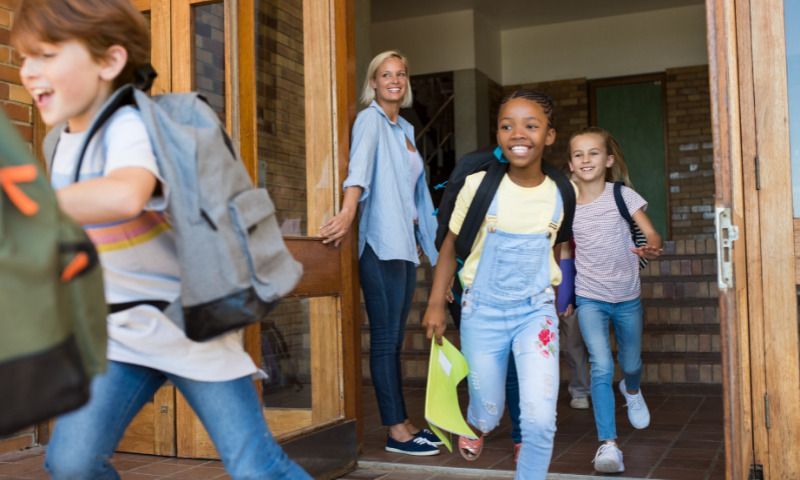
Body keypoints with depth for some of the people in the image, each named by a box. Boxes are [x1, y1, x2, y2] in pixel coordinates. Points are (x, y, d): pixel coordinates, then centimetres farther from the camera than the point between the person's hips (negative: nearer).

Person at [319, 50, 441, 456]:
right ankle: (396, 431, 1)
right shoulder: (370, 119, -5)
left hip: (406, 243, 8)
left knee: (395, 338, 11)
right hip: (381, 243, -8)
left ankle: (401, 422, 18)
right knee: (386, 338, -4)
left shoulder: (405, 129, 19)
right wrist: (348, 210, -42)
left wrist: (423, 237, 24)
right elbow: (360, 164, -26)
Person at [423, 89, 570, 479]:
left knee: (540, 420, -12)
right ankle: (477, 424, 52)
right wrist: (436, 304, -2)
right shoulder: (478, 185, -12)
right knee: (488, 413, 15)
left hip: (537, 310, 1)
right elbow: (451, 245, -1)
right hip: (482, 310, -1)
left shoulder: (563, 192, -6)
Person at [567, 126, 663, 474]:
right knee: (602, 367, -16)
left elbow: (650, 233, -16)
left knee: (630, 363, 19)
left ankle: (631, 390, 56)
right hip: (590, 298, -1)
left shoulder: (623, 195, -8)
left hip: (627, 296, 1)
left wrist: (651, 248, -40)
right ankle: (608, 444, -11)